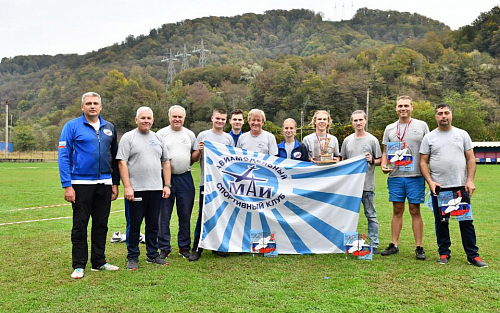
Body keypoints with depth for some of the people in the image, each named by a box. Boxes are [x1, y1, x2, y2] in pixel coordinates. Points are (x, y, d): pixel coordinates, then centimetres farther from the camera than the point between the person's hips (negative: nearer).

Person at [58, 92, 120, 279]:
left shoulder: (109, 128, 9)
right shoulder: (72, 126, -3)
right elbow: (64, 156, -7)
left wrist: (115, 183, 10)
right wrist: (67, 185, -14)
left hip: (104, 184, 4)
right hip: (81, 183, -4)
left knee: (101, 224, 11)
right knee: (80, 225, 3)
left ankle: (99, 262, 23)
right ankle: (79, 265, 13)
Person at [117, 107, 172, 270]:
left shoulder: (158, 138, 14)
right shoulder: (128, 137, 0)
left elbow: (166, 162, 16)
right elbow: (122, 163, -7)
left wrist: (167, 185, 8)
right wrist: (127, 187, -15)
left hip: (155, 189, 4)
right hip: (135, 189, -4)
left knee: (153, 225, 11)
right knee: (134, 225, 3)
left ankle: (152, 255, 23)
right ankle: (132, 257, 14)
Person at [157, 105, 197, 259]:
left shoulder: (190, 134, 12)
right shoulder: (161, 134, 3)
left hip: (185, 178, 3)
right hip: (165, 177, -2)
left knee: (185, 215, 7)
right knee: (164, 215, 2)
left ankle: (184, 248, 18)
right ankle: (164, 248, 13)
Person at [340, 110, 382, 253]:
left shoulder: (372, 140, 1)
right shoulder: (347, 140, 11)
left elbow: (379, 160, 4)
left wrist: (372, 161, -16)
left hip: (367, 184, -3)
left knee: (371, 215, 2)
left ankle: (374, 244, 8)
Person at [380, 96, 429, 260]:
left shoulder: (421, 126, 6)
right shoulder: (390, 128, 13)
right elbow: (385, 151, 17)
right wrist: (383, 165, -3)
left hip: (415, 176, -2)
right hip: (395, 176, 2)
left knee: (415, 211, 1)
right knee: (397, 210, 8)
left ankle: (419, 247, 9)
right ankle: (394, 245, 15)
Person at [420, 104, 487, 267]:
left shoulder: (462, 134, 7)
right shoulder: (429, 137, 5)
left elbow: (470, 159, 5)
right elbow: (423, 162, 3)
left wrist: (470, 180, -6)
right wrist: (430, 182, -9)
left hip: (461, 186, 0)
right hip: (438, 187, 0)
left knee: (466, 221, 2)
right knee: (441, 221, 7)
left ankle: (473, 255, 11)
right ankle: (444, 253, 19)